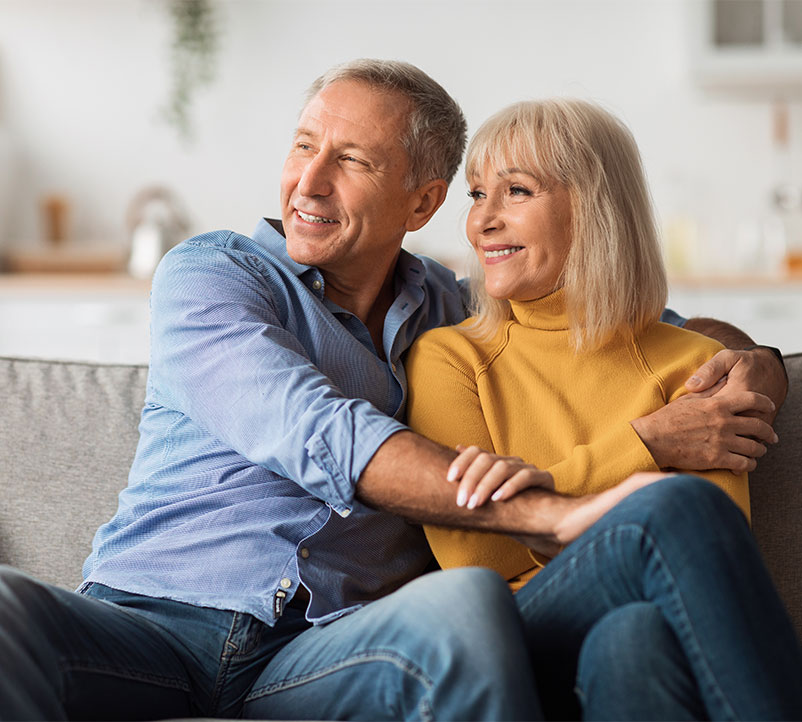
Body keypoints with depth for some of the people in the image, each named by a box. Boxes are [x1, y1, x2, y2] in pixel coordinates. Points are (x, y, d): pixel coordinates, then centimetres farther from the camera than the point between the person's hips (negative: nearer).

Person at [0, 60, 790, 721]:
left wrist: (747, 362, 1)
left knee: (465, 599, -34)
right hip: (152, 619, -1)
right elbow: (325, 443, -10)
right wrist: (555, 514, -18)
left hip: (321, 657, 2)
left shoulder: (457, 313, 19)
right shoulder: (206, 274, 7)